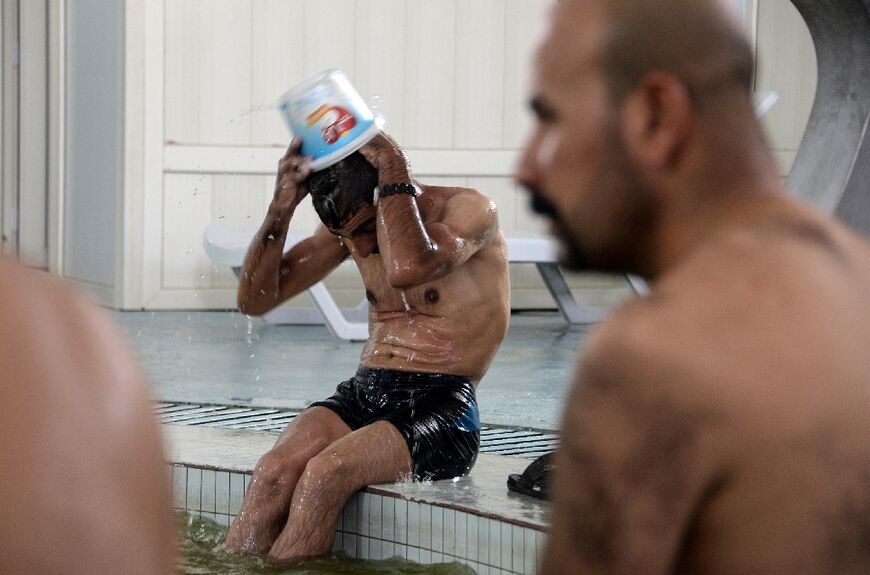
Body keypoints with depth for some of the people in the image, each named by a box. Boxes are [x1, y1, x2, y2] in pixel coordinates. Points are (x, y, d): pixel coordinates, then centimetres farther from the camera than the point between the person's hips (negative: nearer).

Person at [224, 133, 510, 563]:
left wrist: (393, 174, -17)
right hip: (361, 395, 6)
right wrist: (281, 208, -5)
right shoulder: (350, 224, 11)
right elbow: (255, 298, 9)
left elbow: (406, 267, -29)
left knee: (326, 473, -31)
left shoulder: (471, 211, -7)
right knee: (274, 471, -25)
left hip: (441, 407, -5)